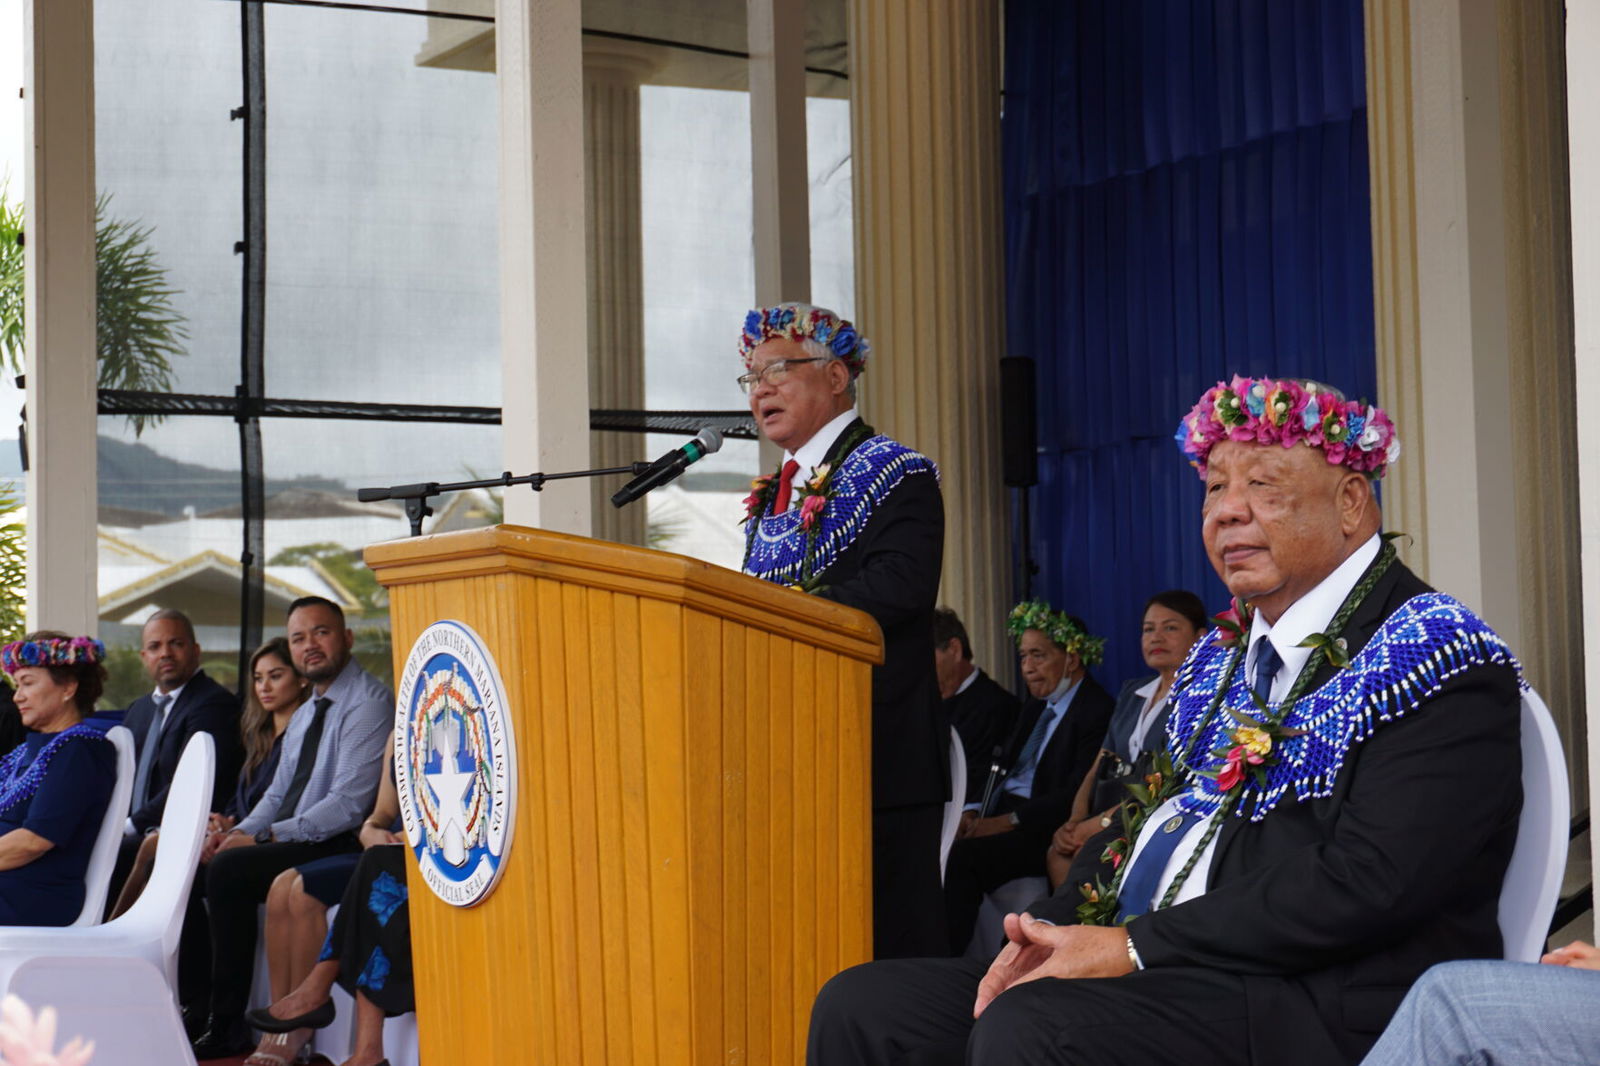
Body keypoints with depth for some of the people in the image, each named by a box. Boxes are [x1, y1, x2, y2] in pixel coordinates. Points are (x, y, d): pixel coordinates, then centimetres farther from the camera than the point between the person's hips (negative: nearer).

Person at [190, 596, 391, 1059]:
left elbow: (349, 805, -18)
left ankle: (228, 1029, -17)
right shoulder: (303, 718, 21)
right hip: (290, 846, 9)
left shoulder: (369, 701, -10)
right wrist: (236, 833, -3)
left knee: (228, 870, -25)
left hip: (337, 848, -9)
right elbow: (277, 796, 19)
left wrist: (263, 838, -18)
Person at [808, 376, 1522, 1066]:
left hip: (1315, 1006, -8)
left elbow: (1364, 883, -18)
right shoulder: (1220, 659, 22)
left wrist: (1134, 945, -17)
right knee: (861, 1005, -5)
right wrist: (1052, 928, 1)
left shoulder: (1437, 659, -6)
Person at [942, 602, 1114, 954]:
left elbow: (1077, 796, -16)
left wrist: (1008, 820, -20)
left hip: (1045, 833, -8)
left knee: (962, 856, -31)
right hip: (999, 818, 8)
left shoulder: (1098, 711, -7)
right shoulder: (1033, 712, 25)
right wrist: (974, 812, 0)